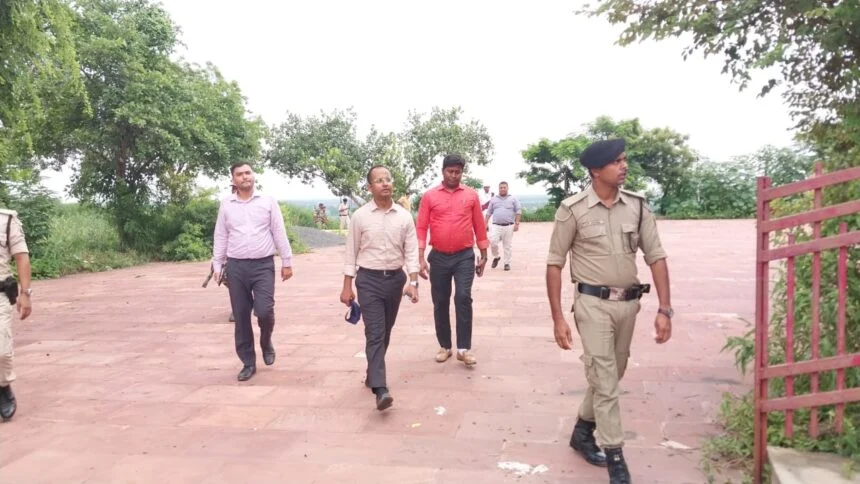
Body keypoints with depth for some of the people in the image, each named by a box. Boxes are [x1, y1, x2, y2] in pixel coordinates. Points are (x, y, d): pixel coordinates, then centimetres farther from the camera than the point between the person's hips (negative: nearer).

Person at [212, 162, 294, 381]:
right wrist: (217, 266, 6)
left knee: (264, 310, -14)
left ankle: (266, 342, 19)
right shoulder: (226, 204, 7)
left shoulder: (268, 201, 2)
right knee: (241, 316, 5)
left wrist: (287, 262, 1)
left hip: (263, 265, -2)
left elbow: (279, 233, 3)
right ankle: (248, 363, 18)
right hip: (236, 267, 2)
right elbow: (220, 237, 10)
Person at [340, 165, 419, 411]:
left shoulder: (404, 216, 1)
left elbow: (411, 252, 0)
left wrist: (413, 282, -9)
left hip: (395, 278, 3)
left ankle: (373, 375, 34)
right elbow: (351, 253, 0)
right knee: (375, 333, -10)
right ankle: (380, 389, -16)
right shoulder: (360, 216, -4)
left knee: (385, 332, 14)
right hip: (369, 279, -3)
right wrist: (347, 287, -2)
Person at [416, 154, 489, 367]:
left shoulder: (471, 195, 3)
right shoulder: (429, 196, 1)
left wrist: (483, 255, 7)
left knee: (463, 297, -12)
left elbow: (479, 226, 7)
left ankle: (464, 348, -3)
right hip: (439, 257, 1)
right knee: (440, 302, 8)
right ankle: (444, 346, 21)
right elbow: (421, 227, -1)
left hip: (465, 256, -1)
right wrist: (421, 258, -8)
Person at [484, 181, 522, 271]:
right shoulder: (493, 199, 12)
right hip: (496, 226, 1)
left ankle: (507, 263, 11)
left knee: (508, 246, 1)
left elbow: (518, 211, 3)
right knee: (492, 242, -12)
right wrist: (486, 223, 5)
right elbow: (488, 213, 13)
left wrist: (517, 223, -6)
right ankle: (496, 257, 13)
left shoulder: (513, 199, 7)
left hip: (508, 226, -1)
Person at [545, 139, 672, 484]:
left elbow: (656, 258, 3)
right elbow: (554, 264, -7)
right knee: (605, 382, -2)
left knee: (610, 377, 18)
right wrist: (558, 318, -10)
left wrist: (665, 310, -4)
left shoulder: (637, 206, 0)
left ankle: (582, 433, 39)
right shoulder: (573, 210, -11)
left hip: (628, 303, 5)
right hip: (593, 304, -5)